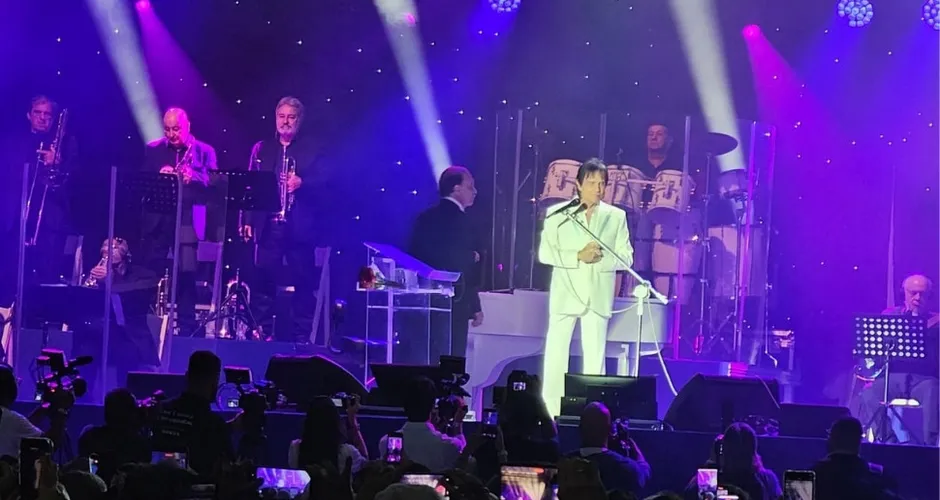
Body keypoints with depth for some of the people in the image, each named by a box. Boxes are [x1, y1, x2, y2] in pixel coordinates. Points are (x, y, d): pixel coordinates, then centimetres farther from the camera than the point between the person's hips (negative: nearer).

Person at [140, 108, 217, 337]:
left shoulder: (204, 151, 7)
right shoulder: (153, 150, 13)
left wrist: (194, 177, -21)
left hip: (188, 222, -2)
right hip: (156, 220, 2)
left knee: (186, 275, -8)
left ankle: (187, 329, -2)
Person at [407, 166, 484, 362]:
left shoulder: (426, 217, 10)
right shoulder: (460, 220, -12)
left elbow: (416, 257, 12)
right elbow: (463, 270, -16)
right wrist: (475, 306, -7)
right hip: (454, 303, -7)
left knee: (428, 362, 11)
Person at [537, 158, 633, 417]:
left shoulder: (616, 216, 7)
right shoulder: (558, 213, 2)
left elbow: (626, 257, 4)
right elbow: (545, 252, -4)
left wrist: (601, 258, -14)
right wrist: (578, 256, -16)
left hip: (598, 297, 1)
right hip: (566, 294, -1)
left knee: (594, 358, 2)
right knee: (556, 354, -1)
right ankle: (550, 413, 2)